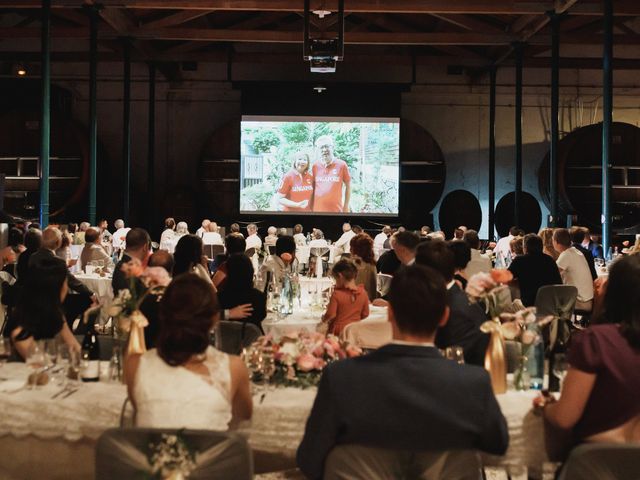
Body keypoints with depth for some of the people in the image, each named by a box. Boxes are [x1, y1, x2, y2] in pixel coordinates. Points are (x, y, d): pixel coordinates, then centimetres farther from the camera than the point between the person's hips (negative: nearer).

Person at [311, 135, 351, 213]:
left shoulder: (341, 165, -3)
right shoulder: (315, 166, 3)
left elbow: (348, 186, 6)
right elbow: (312, 187, 13)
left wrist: (346, 206, 4)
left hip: (336, 210, -2)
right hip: (318, 210, 2)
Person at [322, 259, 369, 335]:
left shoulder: (337, 294, -16)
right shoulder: (363, 293, -3)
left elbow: (330, 315, -15)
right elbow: (365, 314, 6)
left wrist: (324, 318, 6)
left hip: (338, 332, -5)